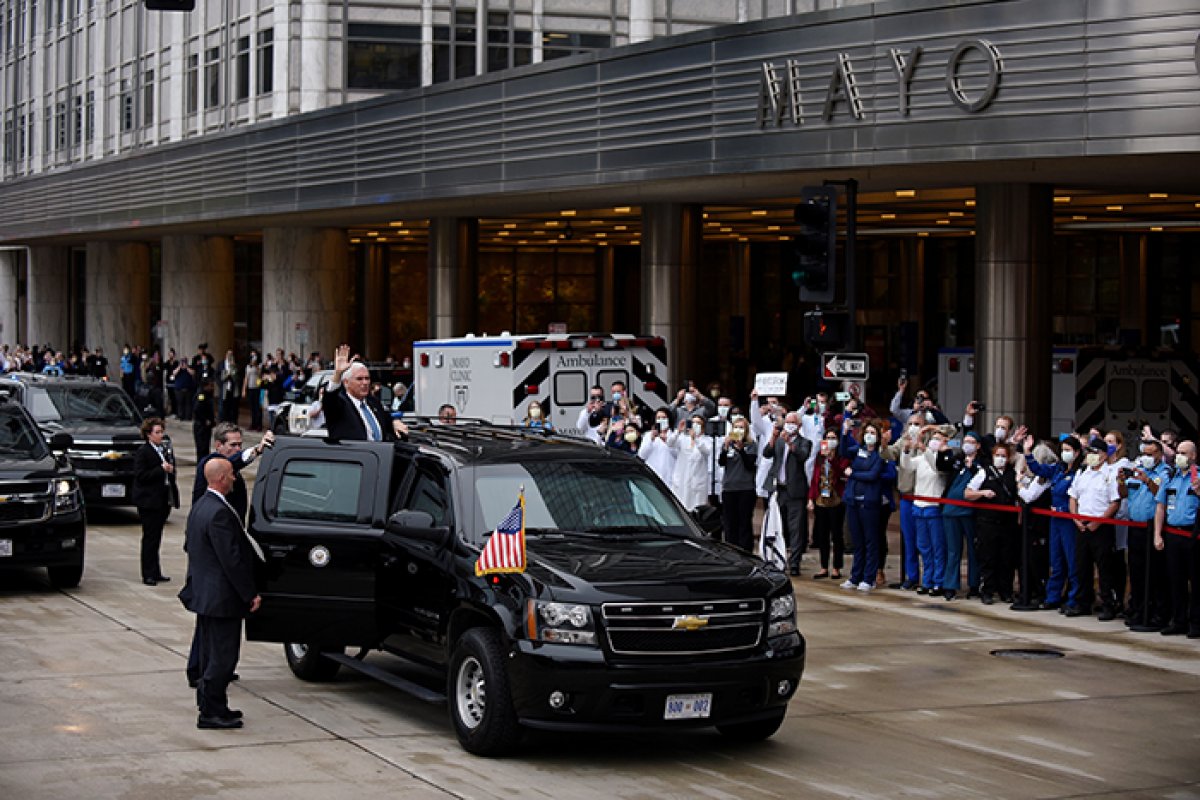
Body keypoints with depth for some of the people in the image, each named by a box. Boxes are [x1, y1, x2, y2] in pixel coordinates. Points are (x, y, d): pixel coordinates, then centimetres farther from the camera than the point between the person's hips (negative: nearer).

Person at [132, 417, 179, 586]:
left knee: (156, 536, 11)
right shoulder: (142, 452, -9)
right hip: (149, 501, -7)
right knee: (150, 537, -4)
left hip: (164, 500, 7)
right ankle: (149, 574, -1)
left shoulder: (166, 449, 14)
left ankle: (155, 573, 16)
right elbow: (140, 475, -16)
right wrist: (161, 469, -21)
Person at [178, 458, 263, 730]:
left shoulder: (200, 506, 9)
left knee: (211, 654, 18)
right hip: (222, 598, -10)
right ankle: (211, 712, 1)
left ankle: (211, 707, 26)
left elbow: (191, 548, 18)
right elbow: (232, 559, -24)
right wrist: (250, 594, -17)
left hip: (204, 593, 10)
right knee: (222, 657, -3)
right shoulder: (219, 513, -23)